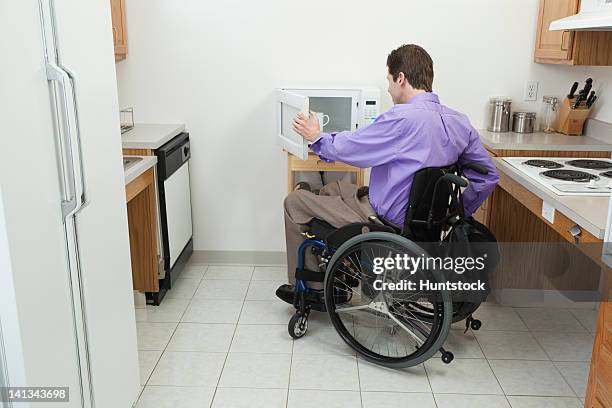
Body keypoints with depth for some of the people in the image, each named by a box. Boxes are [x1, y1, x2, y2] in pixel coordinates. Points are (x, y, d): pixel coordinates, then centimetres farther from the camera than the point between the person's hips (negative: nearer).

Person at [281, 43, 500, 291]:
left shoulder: (404, 117, -25)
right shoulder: (460, 122, -1)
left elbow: (347, 148, -16)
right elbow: (489, 176, 6)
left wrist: (316, 138, 4)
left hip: (386, 222, -9)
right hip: (419, 219, 9)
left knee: (294, 201, 6)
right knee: (331, 189, 28)